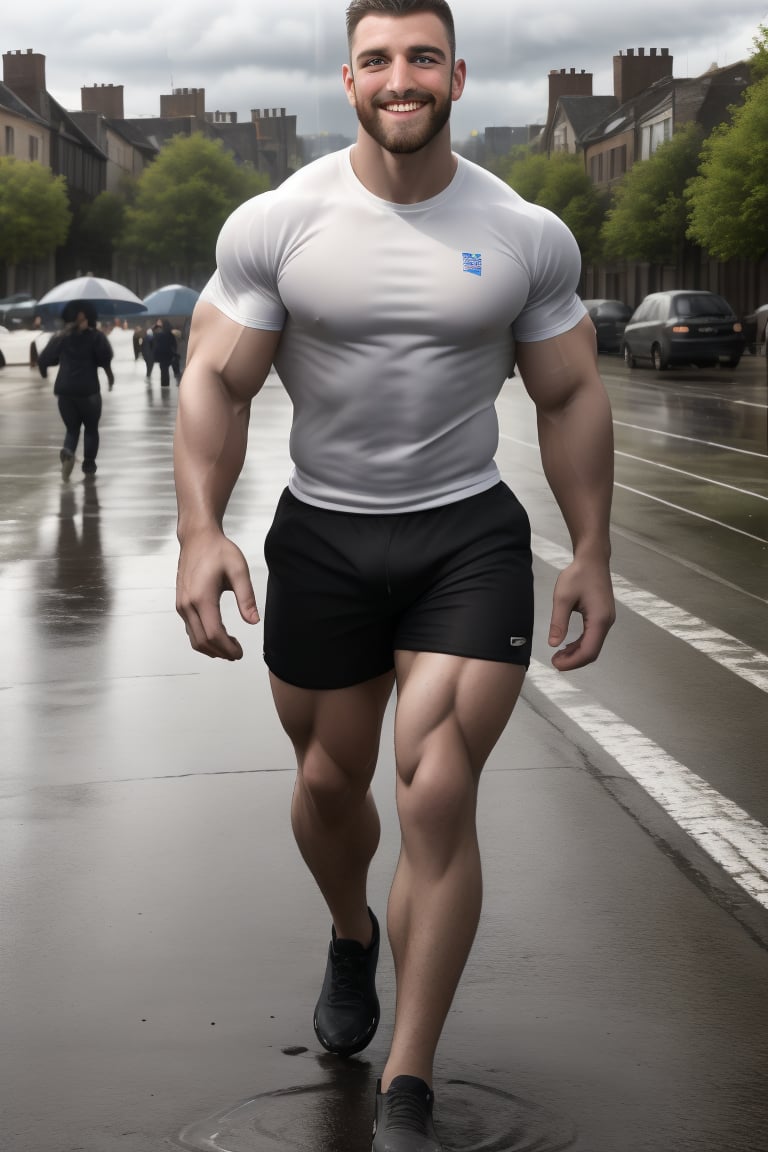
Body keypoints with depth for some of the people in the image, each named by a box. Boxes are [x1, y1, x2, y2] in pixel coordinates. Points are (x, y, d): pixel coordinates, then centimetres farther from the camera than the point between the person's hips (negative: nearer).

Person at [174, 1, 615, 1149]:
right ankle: (352, 935, 51)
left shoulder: (528, 235, -2)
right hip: (323, 536, 1)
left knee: (439, 796, -11)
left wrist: (593, 551, 2)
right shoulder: (274, 225, -6)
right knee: (330, 781, 14)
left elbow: (572, 396, 5)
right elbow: (217, 380, -6)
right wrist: (201, 527, -20)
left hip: (471, 537, -1)